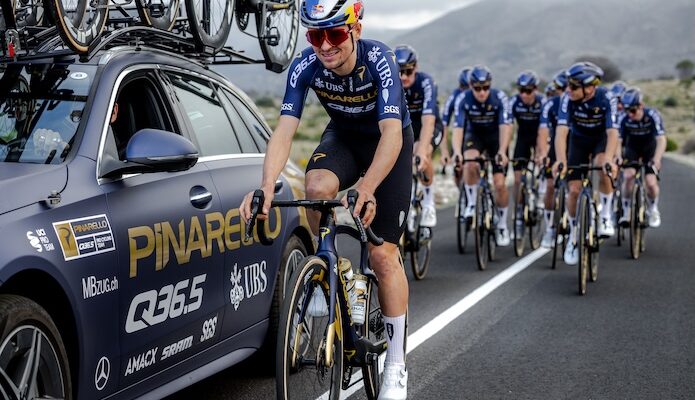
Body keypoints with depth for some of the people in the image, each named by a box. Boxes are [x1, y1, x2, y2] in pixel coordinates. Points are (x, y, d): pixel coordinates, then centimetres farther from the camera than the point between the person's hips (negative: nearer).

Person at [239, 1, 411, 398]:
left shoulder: (379, 60, -33)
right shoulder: (305, 67, -24)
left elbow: (391, 133, -43)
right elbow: (284, 131, -30)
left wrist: (367, 188, -59)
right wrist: (267, 186, -48)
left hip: (390, 142, -3)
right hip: (343, 137, 3)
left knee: (383, 253, -9)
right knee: (317, 185, -34)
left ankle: (396, 365, 3)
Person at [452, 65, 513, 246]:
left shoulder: (499, 98, -25)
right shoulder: (463, 99, -23)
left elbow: (505, 126, -32)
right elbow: (458, 128, -30)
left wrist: (502, 151, -48)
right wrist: (457, 151, -47)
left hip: (496, 136, 0)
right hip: (474, 135, 0)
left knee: (499, 183, -10)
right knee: (471, 164, -33)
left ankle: (502, 225, 10)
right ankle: (471, 204, -12)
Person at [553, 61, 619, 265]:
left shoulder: (606, 99, -29)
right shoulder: (568, 98, -27)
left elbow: (612, 132, -36)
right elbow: (561, 131, -34)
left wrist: (608, 159, -53)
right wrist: (560, 160, -48)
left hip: (601, 139, -2)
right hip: (578, 140, 2)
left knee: (605, 169, -34)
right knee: (574, 190, -8)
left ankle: (605, 216, -14)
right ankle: (574, 236, 12)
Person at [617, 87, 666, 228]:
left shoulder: (652, 116, -29)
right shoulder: (624, 119, -24)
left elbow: (661, 140, -36)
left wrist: (656, 159, -51)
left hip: (650, 149, -1)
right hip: (632, 149, 1)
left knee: (651, 182, -15)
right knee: (629, 175, -25)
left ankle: (653, 209, 16)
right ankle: (626, 210, -8)